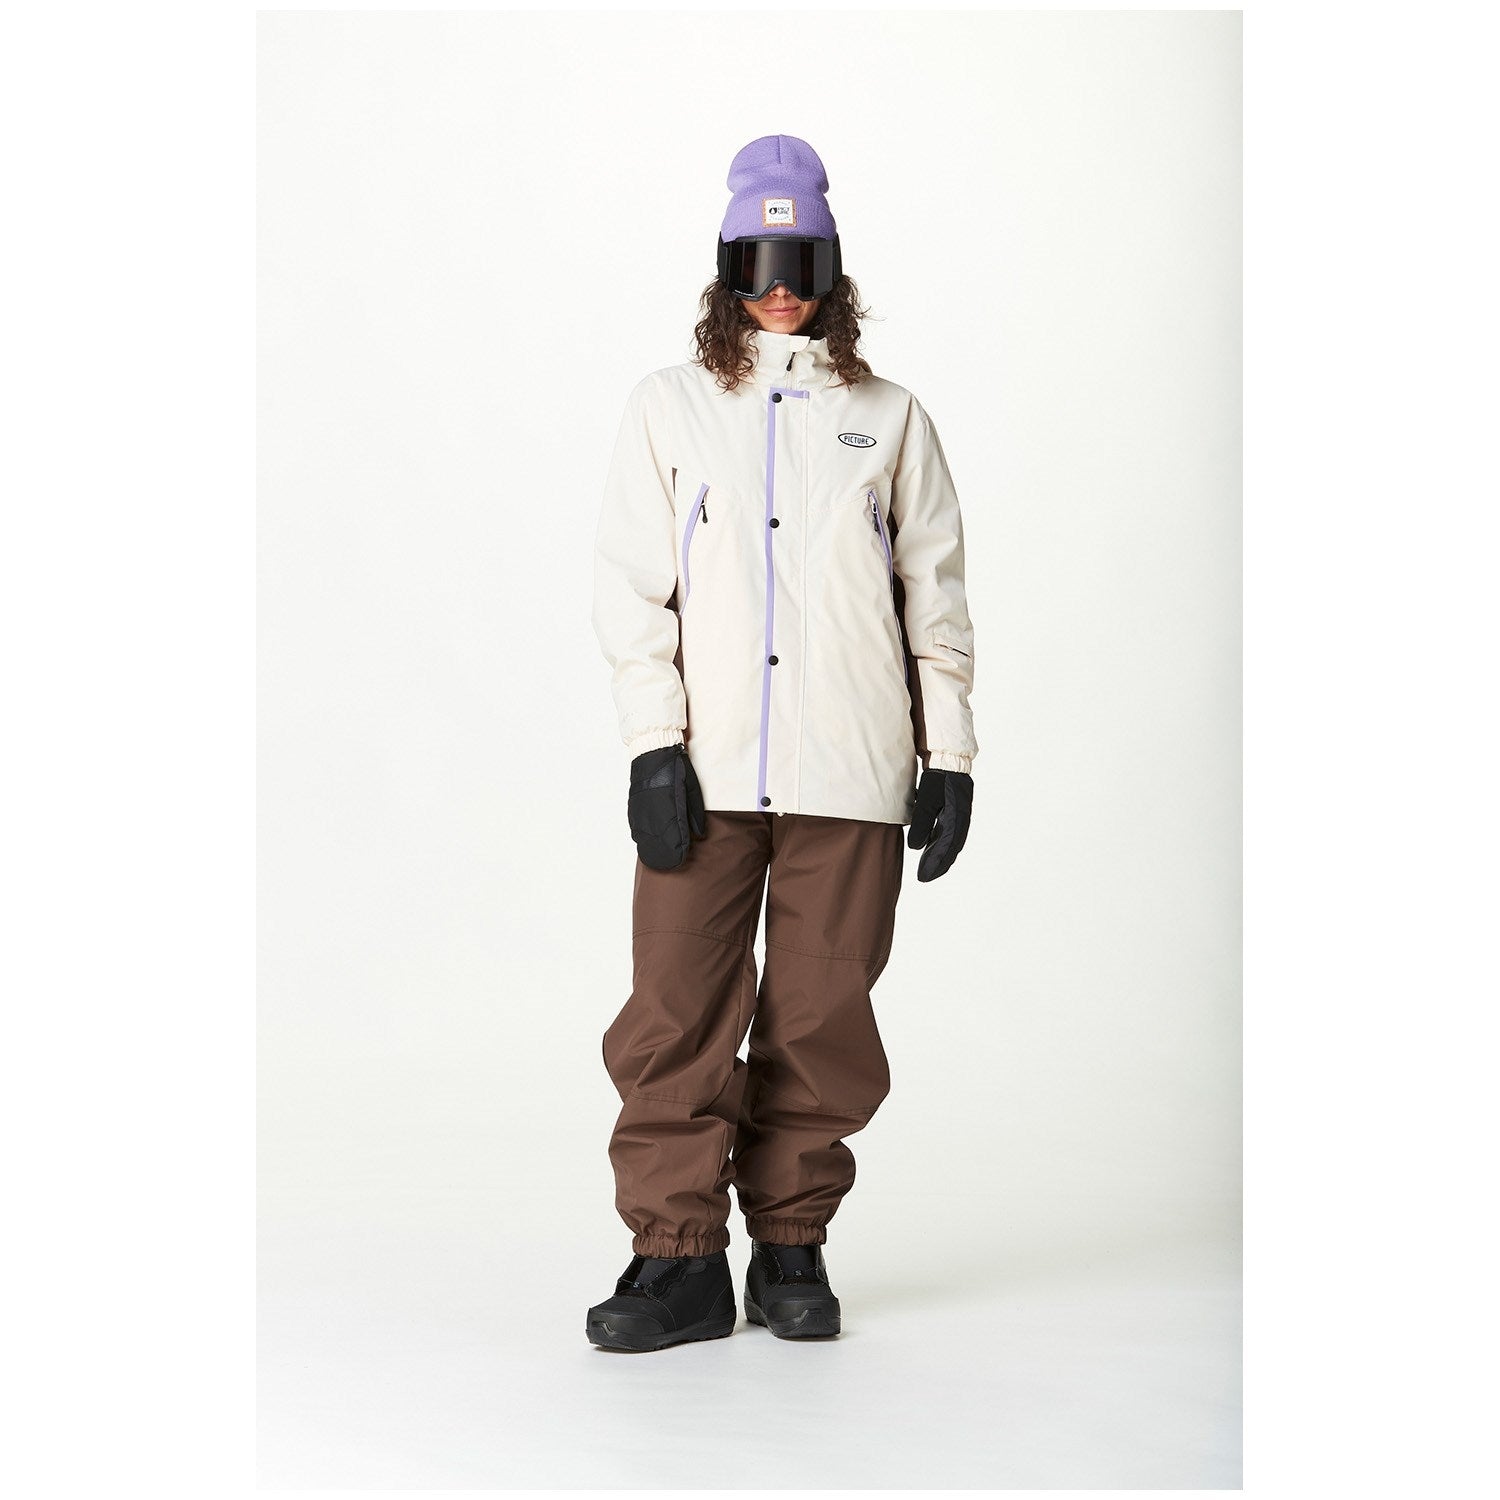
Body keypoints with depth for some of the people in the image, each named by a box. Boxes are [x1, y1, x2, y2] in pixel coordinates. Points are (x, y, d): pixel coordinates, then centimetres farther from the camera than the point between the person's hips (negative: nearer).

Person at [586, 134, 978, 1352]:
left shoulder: (889, 419, 13)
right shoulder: (670, 407, 12)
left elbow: (936, 597, 13)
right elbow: (632, 580, 6)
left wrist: (949, 755, 6)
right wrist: (652, 741, -4)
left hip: (849, 772, 0)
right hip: (703, 767, 0)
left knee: (822, 1016, 2)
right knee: (677, 1012, -5)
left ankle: (792, 1247, 16)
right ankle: (679, 1257, 4)